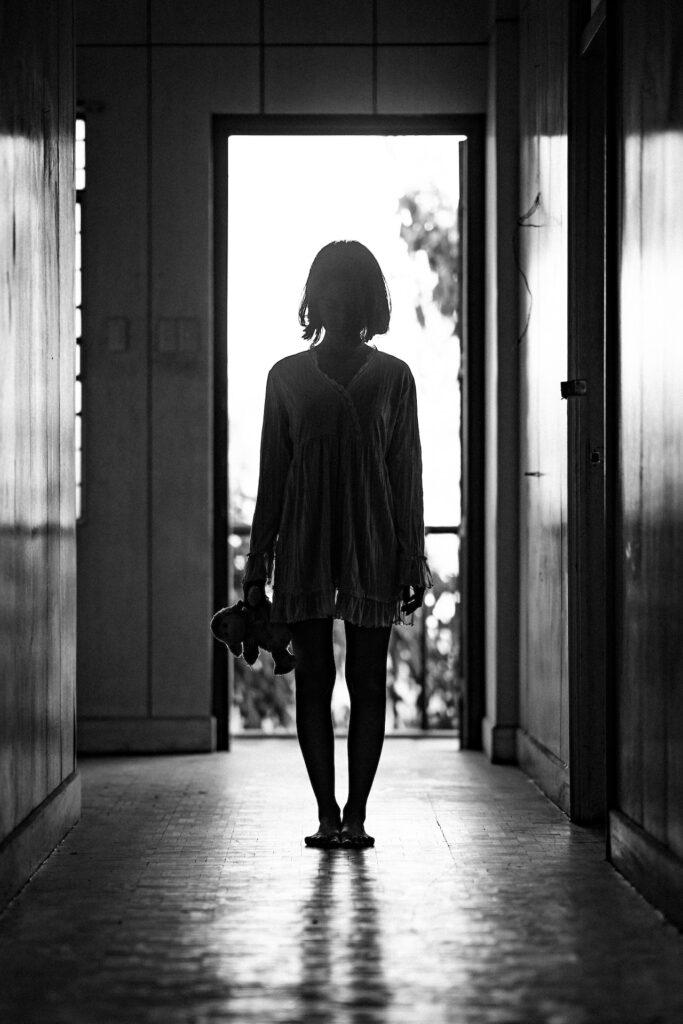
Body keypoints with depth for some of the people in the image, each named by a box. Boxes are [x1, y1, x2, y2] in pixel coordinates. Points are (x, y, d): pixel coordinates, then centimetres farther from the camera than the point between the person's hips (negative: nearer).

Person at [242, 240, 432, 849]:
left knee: (368, 681, 0)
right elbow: (272, 475, 9)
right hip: (305, 540, 1)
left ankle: (356, 814, 5)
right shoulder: (287, 377, 8)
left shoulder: (393, 376, 5)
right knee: (313, 680, -1)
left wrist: (412, 559, 0)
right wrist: (258, 563, 6)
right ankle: (328, 814, 4)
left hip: (372, 538, -1)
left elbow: (407, 472, 5)